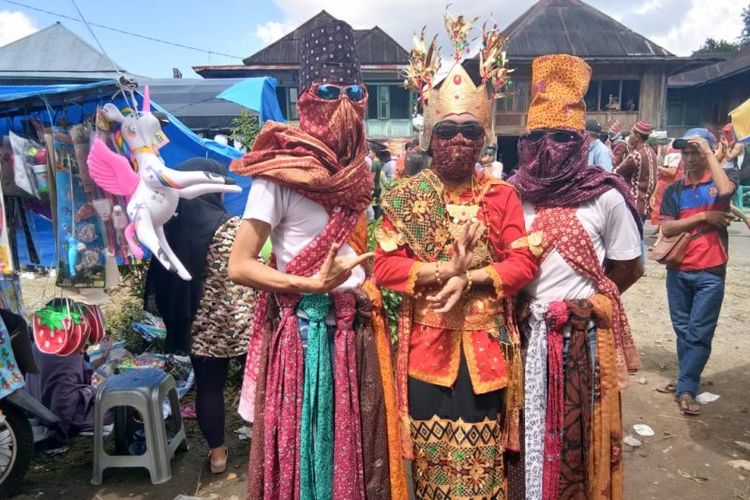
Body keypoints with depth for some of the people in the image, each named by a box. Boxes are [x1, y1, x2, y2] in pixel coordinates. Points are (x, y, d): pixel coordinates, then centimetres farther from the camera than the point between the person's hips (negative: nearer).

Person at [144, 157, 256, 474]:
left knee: (207, 387, 13)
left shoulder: (170, 225, 2)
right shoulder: (228, 227, -16)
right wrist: (246, 330, -13)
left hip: (195, 323, 5)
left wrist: (172, 316, 19)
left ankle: (217, 453, 25)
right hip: (227, 324, -5)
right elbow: (241, 284, -19)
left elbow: (161, 277, 10)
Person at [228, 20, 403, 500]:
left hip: (356, 330, 6)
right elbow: (239, 267, -14)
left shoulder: (357, 168, 9)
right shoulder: (280, 171, -11)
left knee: (357, 449, 16)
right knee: (304, 450, 7)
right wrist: (313, 284, -20)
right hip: (303, 332, -6)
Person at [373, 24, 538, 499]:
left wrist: (469, 279, -18)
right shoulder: (406, 197, -1)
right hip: (427, 343, 0)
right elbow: (386, 266, -8)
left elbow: (524, 263, -5)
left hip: (486, 344, 1)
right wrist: (445, 270, -19)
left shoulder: (501, 194, 1)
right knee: (432, 450, 14)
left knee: (483, 451, 15)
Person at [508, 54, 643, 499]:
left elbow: (627, 267, 2)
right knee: (529, 429, 14)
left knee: (580, 433, 13)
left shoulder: (606, 196, -7)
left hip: (583, 335, -2)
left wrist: (582, 300, -1)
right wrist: (521, 302, 0)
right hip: (525, 331, 2)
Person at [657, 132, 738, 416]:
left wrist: (709, 152, -18)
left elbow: (725, 190, -25)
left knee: (699, 333, -1)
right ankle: (687, 380, 28)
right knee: (683, 330, 13)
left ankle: (687, 389, 7)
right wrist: (704, 216, -14)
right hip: (678, 270, 3)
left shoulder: (722, 177, 1)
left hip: (710, 272, -3)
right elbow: (666, 228, -3)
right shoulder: (674, 189, 6)